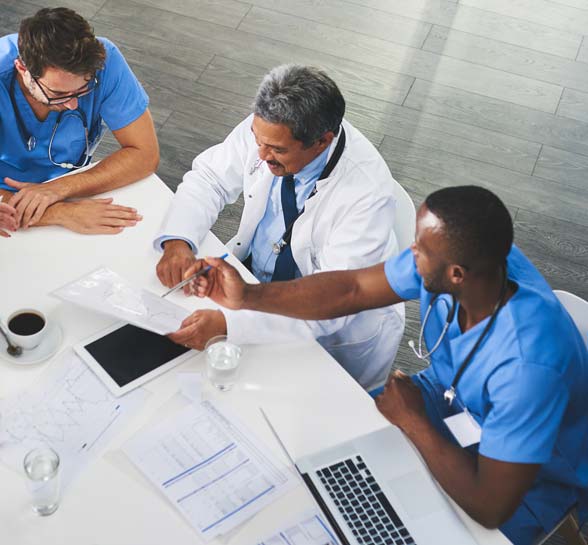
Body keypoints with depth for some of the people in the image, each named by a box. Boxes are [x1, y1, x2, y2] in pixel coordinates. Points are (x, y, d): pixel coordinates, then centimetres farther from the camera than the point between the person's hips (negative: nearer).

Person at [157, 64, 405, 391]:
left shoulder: (368, 192, -32)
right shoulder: (267, 129, -17)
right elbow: (208, 178, -1)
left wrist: (226, 323, -42)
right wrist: (177, 241, -22)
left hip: (336, 333, -5)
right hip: (254, 277, 6)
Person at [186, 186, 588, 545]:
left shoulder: (528, 361, -41)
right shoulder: (456, 257, -22)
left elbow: (490, 506, -35)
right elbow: (352, 290, -8)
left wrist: (412, 422, -23)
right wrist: (248, 297, -13)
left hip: (525, 481, -6)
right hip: (445, 399, 6)